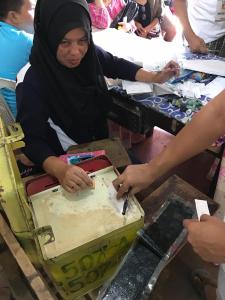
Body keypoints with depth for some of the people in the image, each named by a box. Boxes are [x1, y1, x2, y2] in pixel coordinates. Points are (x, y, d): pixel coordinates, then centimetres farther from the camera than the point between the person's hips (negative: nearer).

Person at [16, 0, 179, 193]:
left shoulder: (91, 54, -9)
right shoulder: (33, 82, -23)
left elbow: (116, 65, 9)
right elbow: (32, 139, -24)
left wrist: (156, 77, -1)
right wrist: (59, 169, -42)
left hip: (102, 144, 6)